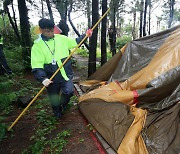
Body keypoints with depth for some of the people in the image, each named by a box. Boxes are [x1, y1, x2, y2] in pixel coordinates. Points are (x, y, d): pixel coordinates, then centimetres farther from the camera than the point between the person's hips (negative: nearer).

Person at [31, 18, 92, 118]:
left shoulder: (61, 38, 0)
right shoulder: (37, 45, -10)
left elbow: (75, 42, 15)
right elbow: (37, 66, -17)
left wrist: (85, 35, 7)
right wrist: (43, 78, -30)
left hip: (65, 74, 2)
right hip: (52, 77, -2)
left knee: (68, 91, -8)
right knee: (54, 98, 11)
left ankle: (62, 105, 26)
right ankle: (57, 113, 40)